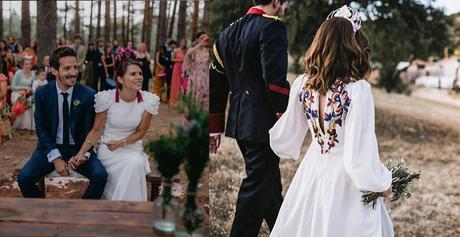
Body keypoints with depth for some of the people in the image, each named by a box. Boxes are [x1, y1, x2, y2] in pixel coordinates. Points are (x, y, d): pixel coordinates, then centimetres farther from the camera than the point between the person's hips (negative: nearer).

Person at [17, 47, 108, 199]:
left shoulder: (88, 95, -8)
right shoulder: (42, 93, -5)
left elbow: (89, 130, -1)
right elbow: (41, 128, -2)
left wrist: (84, 154, -20)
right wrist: (55, 158, -14)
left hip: (78, 149, -1)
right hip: (50, 148, 1)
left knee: (101, 176, -26)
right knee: (24, 178, -22)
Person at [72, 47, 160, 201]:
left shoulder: (149, 100, -10)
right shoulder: (106, 98, -14)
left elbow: (140, 132, 1)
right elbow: (96, 131, -3)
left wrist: (121, 143, -15)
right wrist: (81, 153, -15)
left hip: (132, 147, 2)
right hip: (108, 150, -2)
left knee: (136, 163, -31)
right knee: (133, 165, -29)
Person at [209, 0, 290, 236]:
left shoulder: (229, 32, 12)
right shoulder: (272, 27, -11)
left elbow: (217, 81, 14)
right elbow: (275, 79, -21)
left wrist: (215, 127, 19)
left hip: (238, 123, 8)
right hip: (264, 124, -8)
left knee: (270, 182, 21)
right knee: (258, 186, 2)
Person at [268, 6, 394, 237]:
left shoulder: (302, 84, -6)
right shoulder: (358, 89, -21)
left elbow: (284, 139, 5)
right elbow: (360, 150, -21)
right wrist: (382, 182, -5)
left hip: (313, 171, 5)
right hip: (345, 181, -4)